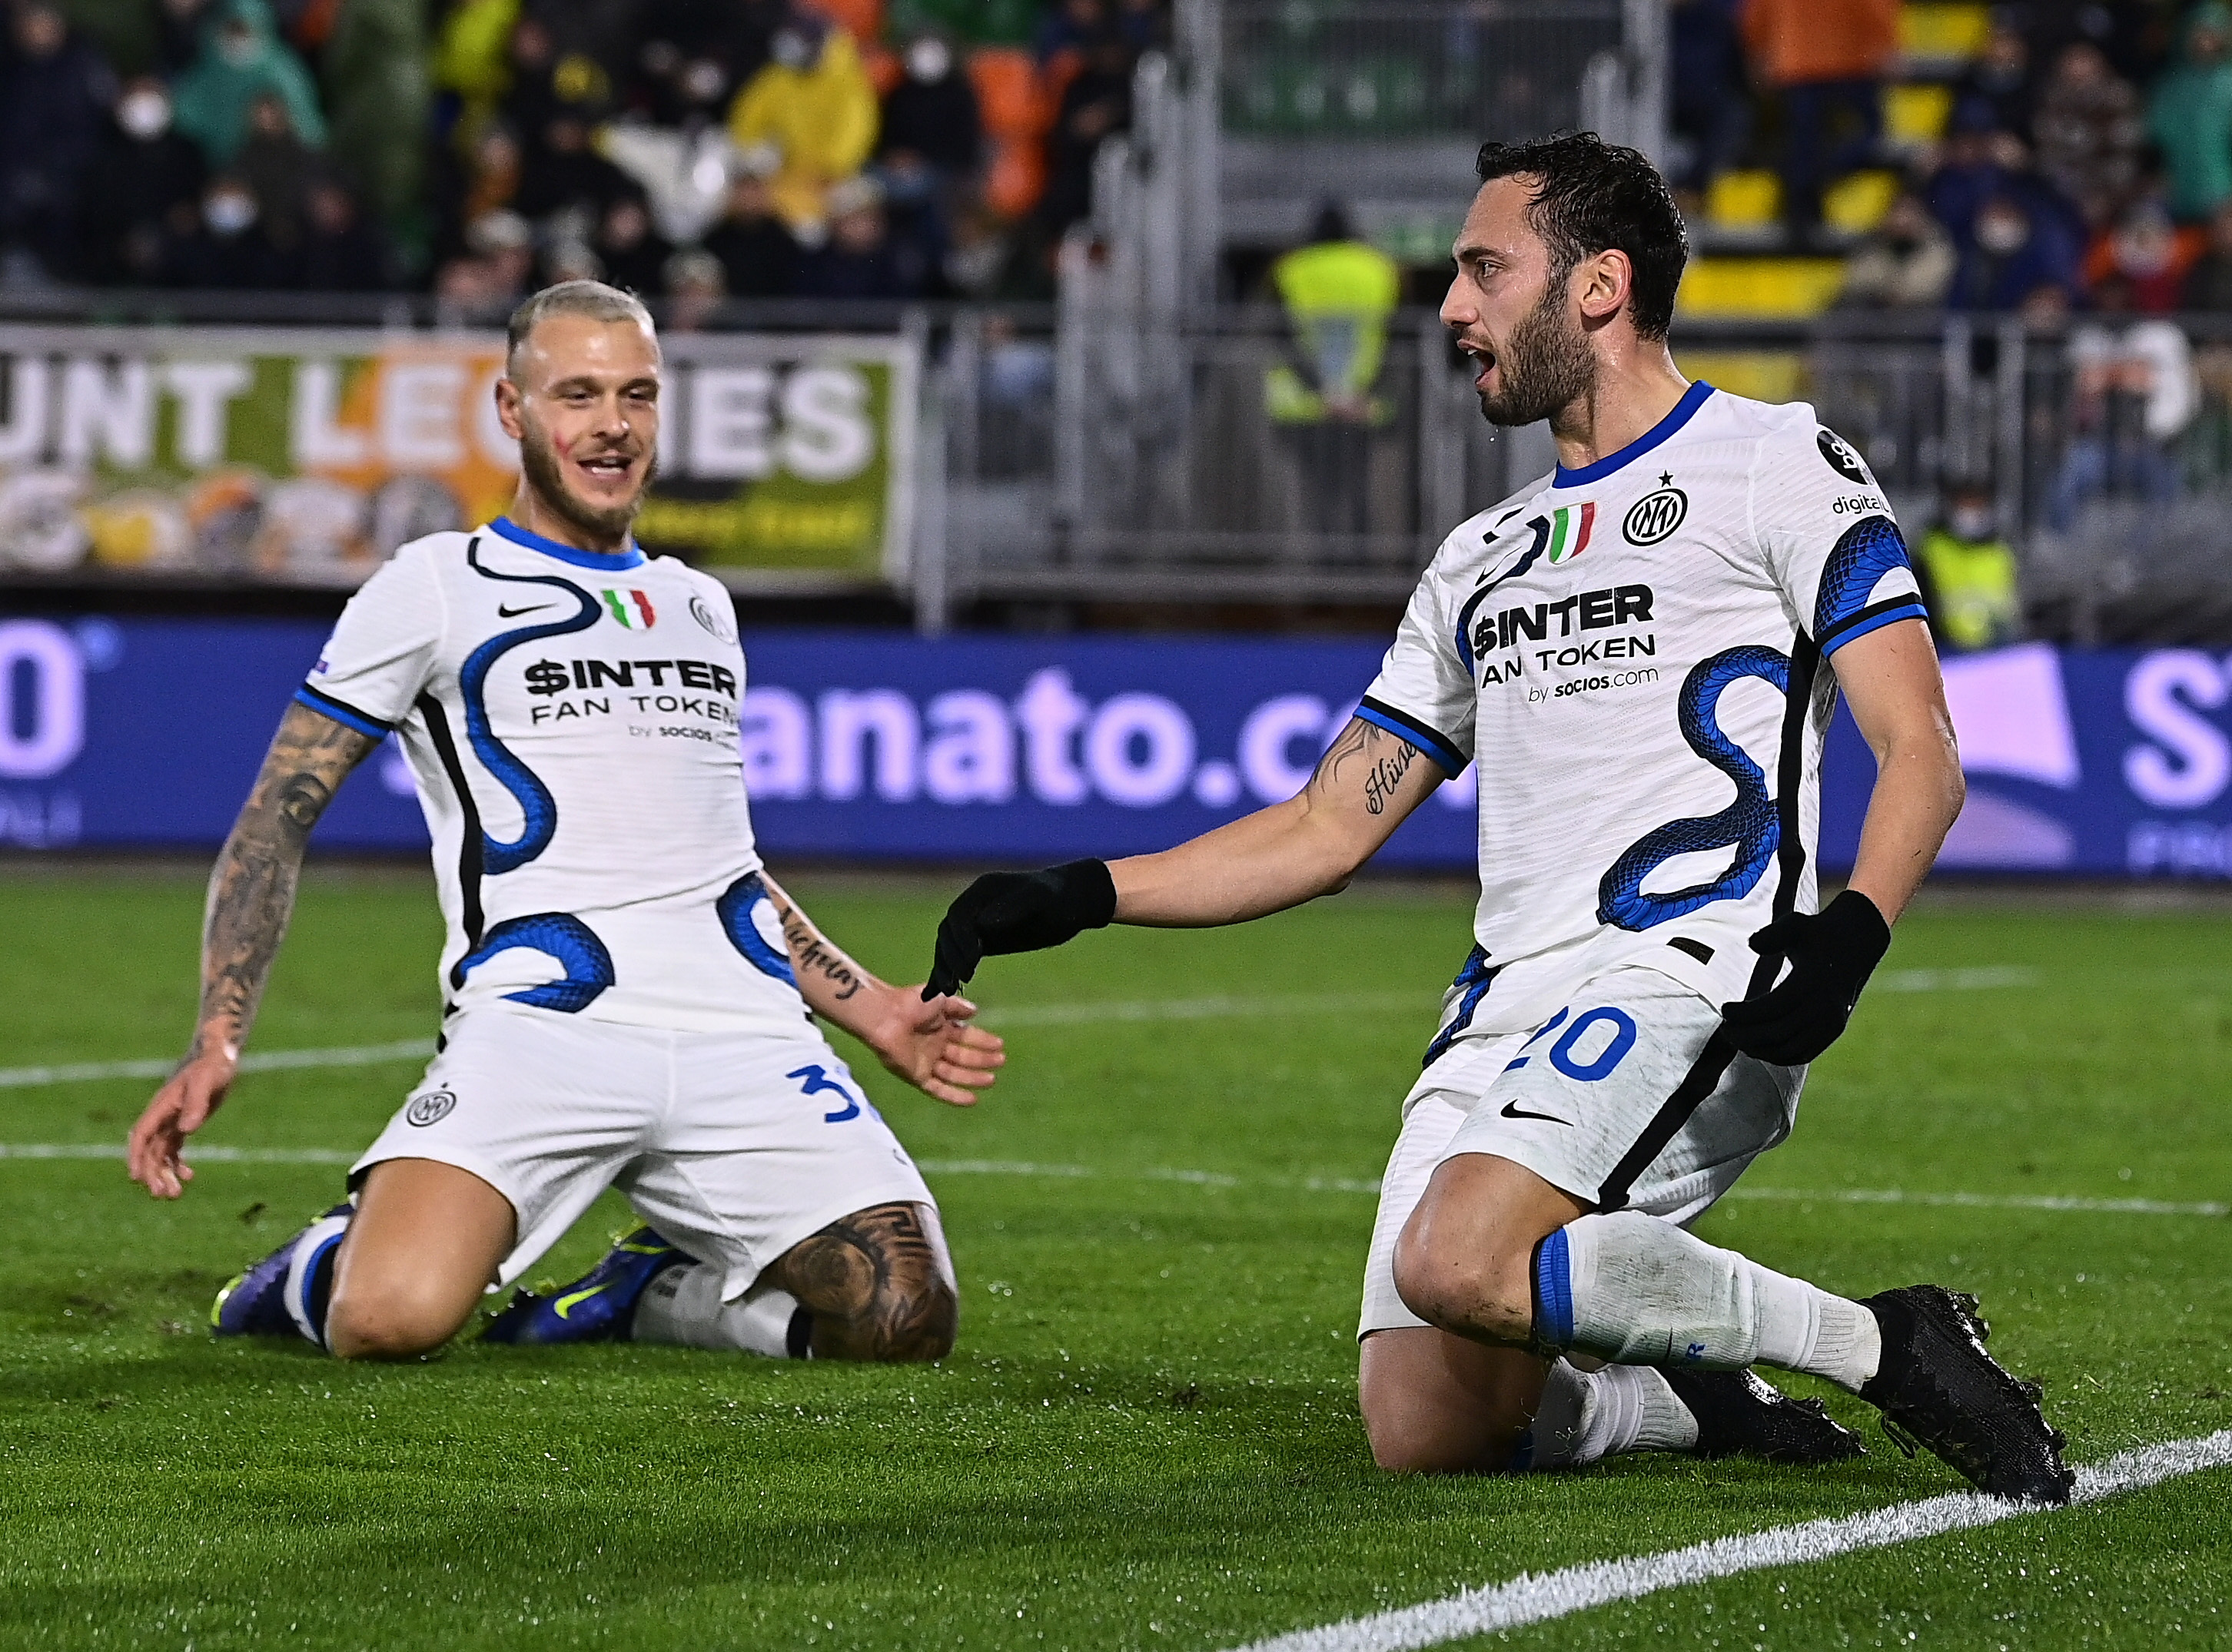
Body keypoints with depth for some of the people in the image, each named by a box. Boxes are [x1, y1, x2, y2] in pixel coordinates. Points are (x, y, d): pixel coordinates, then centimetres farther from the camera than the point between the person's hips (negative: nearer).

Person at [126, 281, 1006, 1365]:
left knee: (905, 1324, -16)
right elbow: (279, 819, 5)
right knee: (393, 1319, -29)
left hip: (743, 1033, 5)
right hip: (539, 1023, -5)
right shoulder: (436, 587, 8)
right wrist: (217, 1042, -7)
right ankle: (325, 1266, 10)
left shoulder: (699, 607, 25)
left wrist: (876, 1014, 27)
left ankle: (645, 1294, 12)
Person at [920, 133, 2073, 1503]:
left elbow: (1921, 753, -3)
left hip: (1686, 984, -7)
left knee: (1459, 1262, -31)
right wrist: (1081, 897, 15)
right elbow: (1329, 829, 26)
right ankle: (1701, 1406, 15)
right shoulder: (1484, 561, 26)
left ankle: (1886, 1347, -16)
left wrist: (1851, 932, -22)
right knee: (1425, 1432, -11)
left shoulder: (1778, 465, 5)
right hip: (1505, 1015, 7)